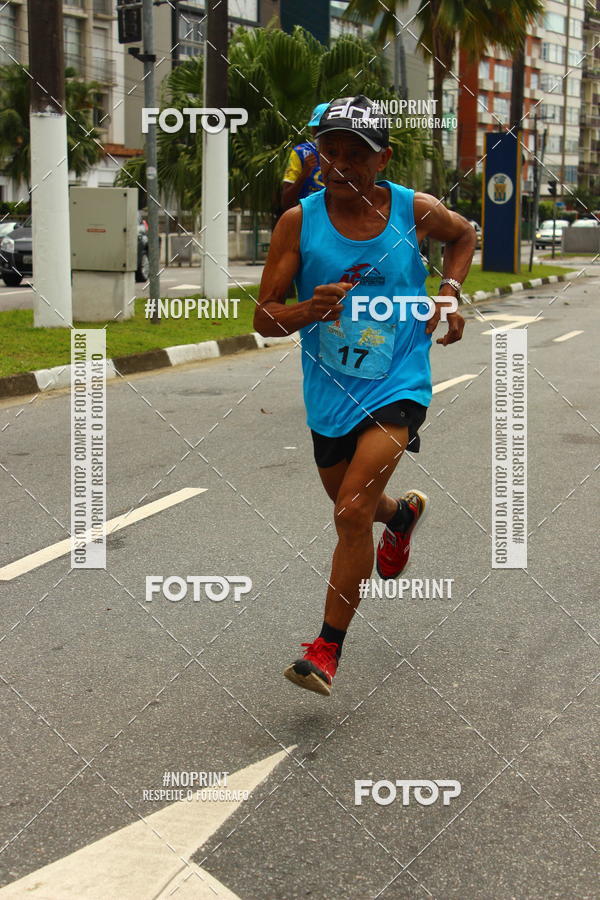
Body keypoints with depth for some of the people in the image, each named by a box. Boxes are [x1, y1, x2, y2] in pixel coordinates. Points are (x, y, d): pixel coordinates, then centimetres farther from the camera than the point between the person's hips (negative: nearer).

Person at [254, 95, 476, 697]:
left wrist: (448, 292, 2)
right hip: (329, 393, 3)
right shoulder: (298, 222, -8)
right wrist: (309, 311, -27)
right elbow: (264, 318, -7)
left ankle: (328, 649, -5)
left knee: (352, 514, -18)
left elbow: (464, 236, 18)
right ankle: (403, 513, 60)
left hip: (397, 385, -3)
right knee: (352, 506, 22)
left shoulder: (416, 211, -6)